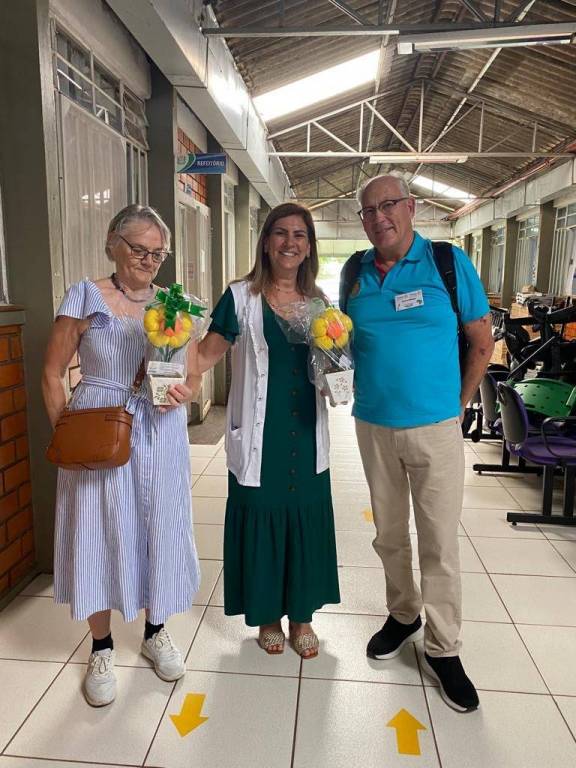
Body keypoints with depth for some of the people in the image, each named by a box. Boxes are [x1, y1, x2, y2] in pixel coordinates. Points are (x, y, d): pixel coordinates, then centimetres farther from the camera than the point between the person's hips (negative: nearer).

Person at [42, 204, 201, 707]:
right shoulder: (86, 297, -3)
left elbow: (193, 377, 7)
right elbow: (53, 375, -1)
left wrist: (184, 391, -15)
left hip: (161, 435, 3)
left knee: (160, 531, 11)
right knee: (100, 535, 7)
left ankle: (155, 631, 35)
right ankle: (102, 649, 29)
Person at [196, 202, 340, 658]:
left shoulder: (318, 301, 7)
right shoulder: (242, 297, -4)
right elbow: (208, 353, -7)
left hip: (306, 433, 3)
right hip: (259, 434, -3)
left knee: (305, 518, 11)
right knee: (261, 518, 8)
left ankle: (302, 615, 33)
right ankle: (268, 614, 31)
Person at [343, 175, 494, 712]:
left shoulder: (450, 263, -5)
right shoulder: (355, 273, 4)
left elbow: (482, 340, 1)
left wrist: (457, 403, 2)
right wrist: (365, 393, 6)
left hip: (435, 427, -3)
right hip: (374, 427, 3)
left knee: (439, 542, 3)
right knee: (389, 534, 16)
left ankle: (442, 649, 22)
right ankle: (402, 616, 38)